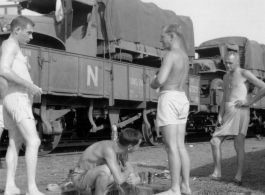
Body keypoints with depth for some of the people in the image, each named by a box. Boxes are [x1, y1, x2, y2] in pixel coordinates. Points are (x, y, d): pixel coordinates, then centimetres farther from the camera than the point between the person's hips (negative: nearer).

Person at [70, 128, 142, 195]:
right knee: (106, 169, -37)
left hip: (92, 177, 8)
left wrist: (137, 179, -20)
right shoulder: (109, 150, -34)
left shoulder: (122, 148, -8)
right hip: (80, 180, -8)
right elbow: (119, 180, -40)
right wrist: (128, 170, -19)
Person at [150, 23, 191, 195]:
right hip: (182, 100, 9)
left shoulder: (171, 54, -12)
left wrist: (153, 84, -1)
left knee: (171, 147, -7)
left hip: (169, 100, -9)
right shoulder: (184, 56, 16)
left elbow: (160, 79, -23)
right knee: (180, 145, 10)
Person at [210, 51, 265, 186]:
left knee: (238, 145, -11)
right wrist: (220, 115, 5)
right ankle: (217, 173, 7)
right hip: (228, 114, 7)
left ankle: (238, 177, -4)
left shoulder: (245, 74, -3)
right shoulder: (226, 77, 21)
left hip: (240, 112, -7)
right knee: (214, 142, -1)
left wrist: (249, 102, -9)